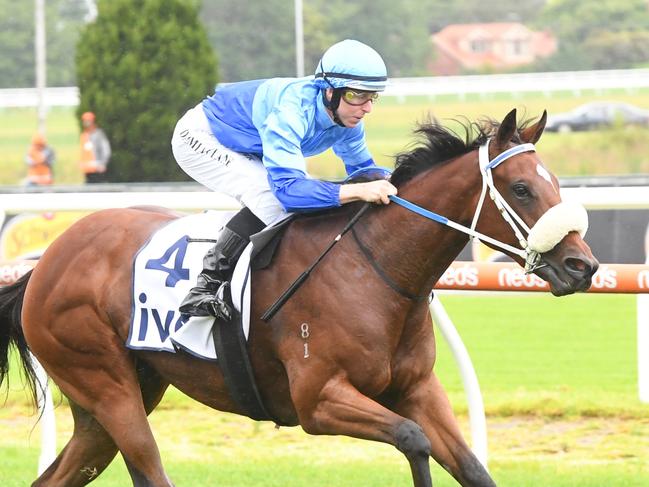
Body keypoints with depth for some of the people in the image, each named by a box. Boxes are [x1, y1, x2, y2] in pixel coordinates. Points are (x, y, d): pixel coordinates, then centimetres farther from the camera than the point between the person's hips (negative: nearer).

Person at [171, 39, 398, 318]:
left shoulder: (347, 118, -13)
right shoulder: (291, 110, -39)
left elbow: (361, 166, 4)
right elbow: (288, 187, -47)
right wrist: (356, 191, -55)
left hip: (243, 148, 9)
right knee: (273, 198, -28)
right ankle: (206, 287, -26)